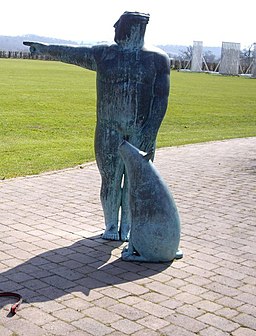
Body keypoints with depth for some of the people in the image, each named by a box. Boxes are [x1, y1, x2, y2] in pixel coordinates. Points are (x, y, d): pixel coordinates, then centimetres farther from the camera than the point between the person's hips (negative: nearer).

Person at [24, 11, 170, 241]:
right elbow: (74, 54, 14)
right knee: (111, 178, 2)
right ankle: (111, 226, 20)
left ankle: (126, 227, 19)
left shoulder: (157, 58, -2)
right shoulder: (105, 55, 4)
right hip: (110, 129, 1)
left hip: (142, 129, -1)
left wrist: (150, 133, -14)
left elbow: (161, 99, -6)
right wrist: (47, 49, 21)